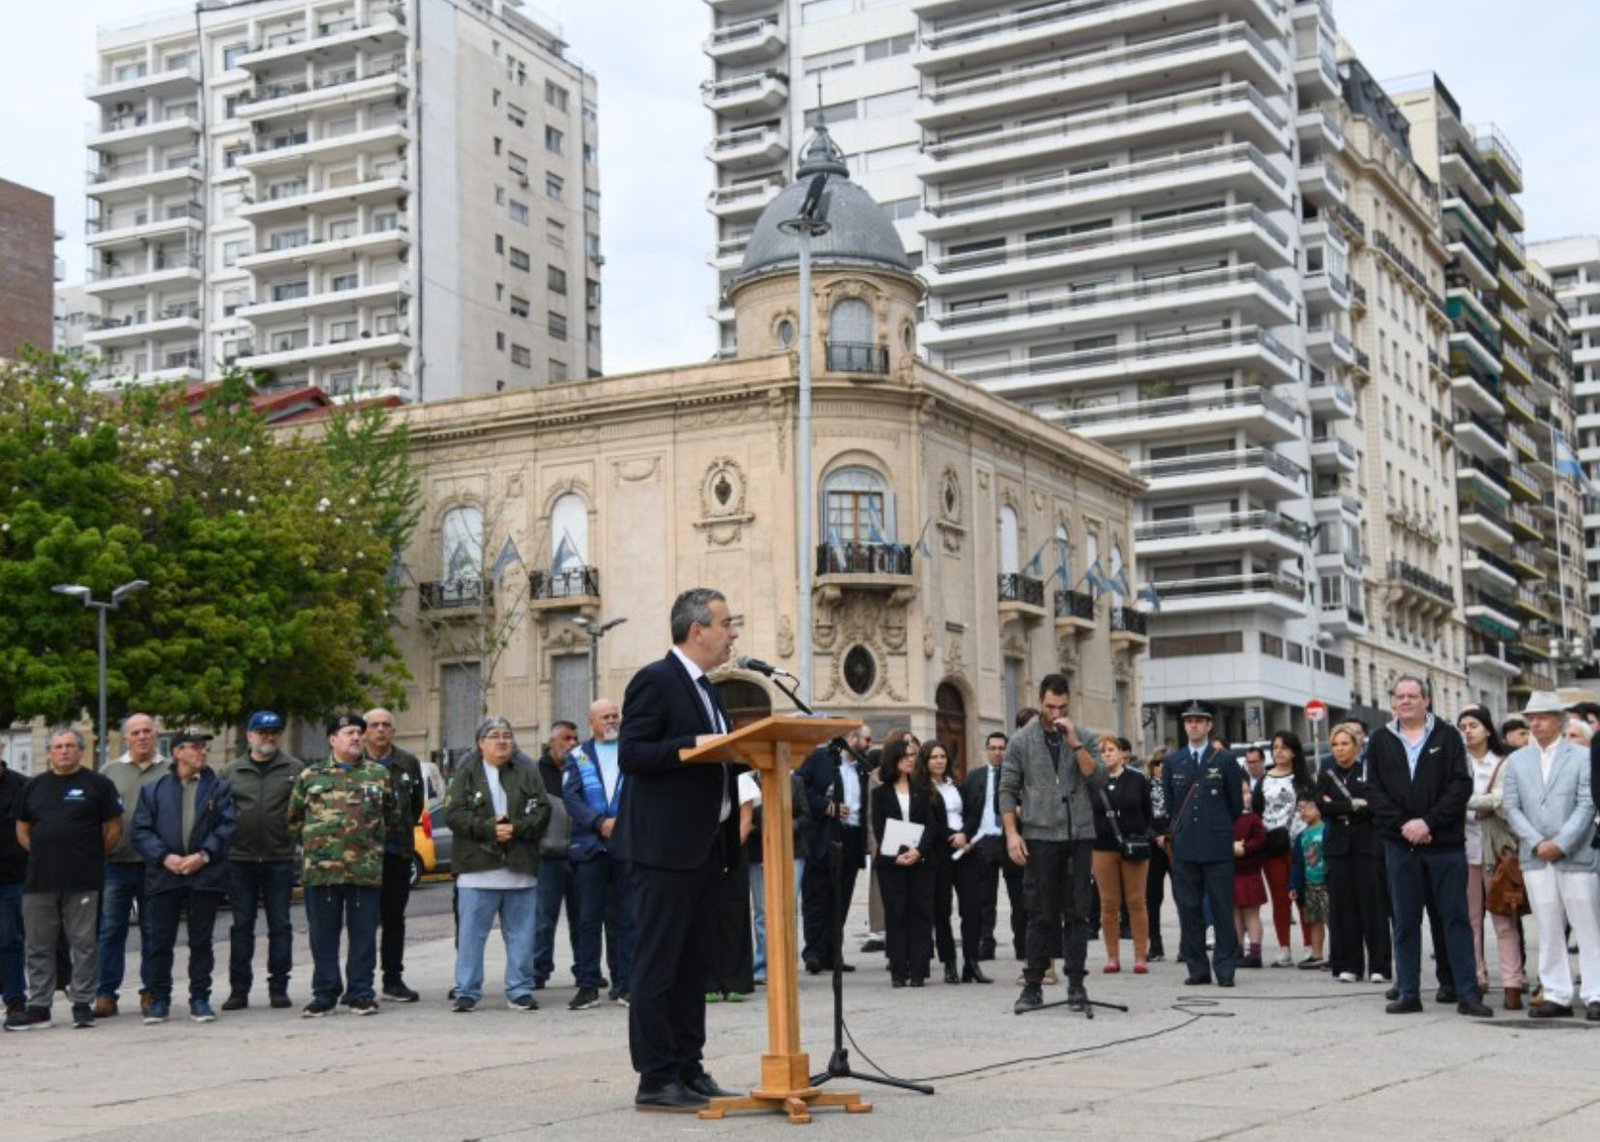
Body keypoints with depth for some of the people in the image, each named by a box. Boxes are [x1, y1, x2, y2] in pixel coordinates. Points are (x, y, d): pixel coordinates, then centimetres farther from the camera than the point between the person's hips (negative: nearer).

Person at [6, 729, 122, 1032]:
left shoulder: (98, 784, 2)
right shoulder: (34, 786, 14)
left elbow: (114, 828, 3)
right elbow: (22, 830, 18)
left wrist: (93, 857, 1)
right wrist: (42, 856, 9)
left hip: (83, 882, -4)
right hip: (39, 880, 4)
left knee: (84, 945, 0)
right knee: (38, 946, 6)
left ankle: (82, 1004, 7)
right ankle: (37, 1007, 12)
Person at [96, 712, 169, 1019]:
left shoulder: (170, 772, 7)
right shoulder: (111, 772, 10)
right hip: (116, 863, 1)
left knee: (153, 931, 5)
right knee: (110, 930, 2)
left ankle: (151, 992, 13)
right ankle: (106, 994, 6)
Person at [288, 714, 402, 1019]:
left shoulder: (378, 775, 9)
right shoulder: (310, 776, 9)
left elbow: (393, 817, 17)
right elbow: (294, 819, 15)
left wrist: (374, 842, 11)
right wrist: (311, 843, 9)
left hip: (366, 870, 0)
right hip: (320, 869, 0)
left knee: (364, 934, 3)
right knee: (322, 935, 4)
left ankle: (360, 993, 12)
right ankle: (324, 994, 13)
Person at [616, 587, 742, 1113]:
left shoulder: (703, 689, 19)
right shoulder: (655, 681, -10)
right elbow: (631, 754, -17)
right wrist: (693, 746, -25)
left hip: (703, 846, 9)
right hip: (665, 847, -9)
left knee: (694, 965, 12)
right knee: (658, 966, -4)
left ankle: (688, 1070, 19)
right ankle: (656, 1080, 0)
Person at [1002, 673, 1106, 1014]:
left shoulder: (1083, 738, 8)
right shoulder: (1022, 742, 5)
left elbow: (1099, 777, -4)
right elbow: (1007, 790, 4)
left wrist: (1075, 744, -13)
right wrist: (1012, 833, -6)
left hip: (1079, 835, 1)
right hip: (1039, 837, -1)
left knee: (1076, 913, 2)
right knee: (1041, 914, 1)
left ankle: (1076, 983, 8)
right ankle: (1033, 985, 8)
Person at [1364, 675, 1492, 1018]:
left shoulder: (1447, 736, 3)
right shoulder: (1381, 741, 9)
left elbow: (1461, 785, -4)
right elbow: (1374, 790, 3)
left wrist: (1429, 822, -14)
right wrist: (1402, 825, -11)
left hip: (1445, 842, -2)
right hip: (1400, 844, 2)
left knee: (1456, 917, 0)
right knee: (1405, 921, 6)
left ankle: (1468, 993, 3)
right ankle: (1407, 992, 12)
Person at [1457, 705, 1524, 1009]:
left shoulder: (1503, 764, 5)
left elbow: (1499, 800, -9)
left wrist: (1461, 800, -17)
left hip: (1495, 846, -2)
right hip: (1464, 846, 2)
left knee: (1503, 918, -4)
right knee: (1469, 918, 3)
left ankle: (1512, 984, -6)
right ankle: (1474, 980, 8)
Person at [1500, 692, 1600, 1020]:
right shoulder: (1516, 760, 13)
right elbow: (1510, 807, 6)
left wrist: (1561, 843, -13)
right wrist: (1536, 843, -7)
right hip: (1536, 856, 3)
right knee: (1548, 930, 5)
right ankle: (1556, 995, 9)